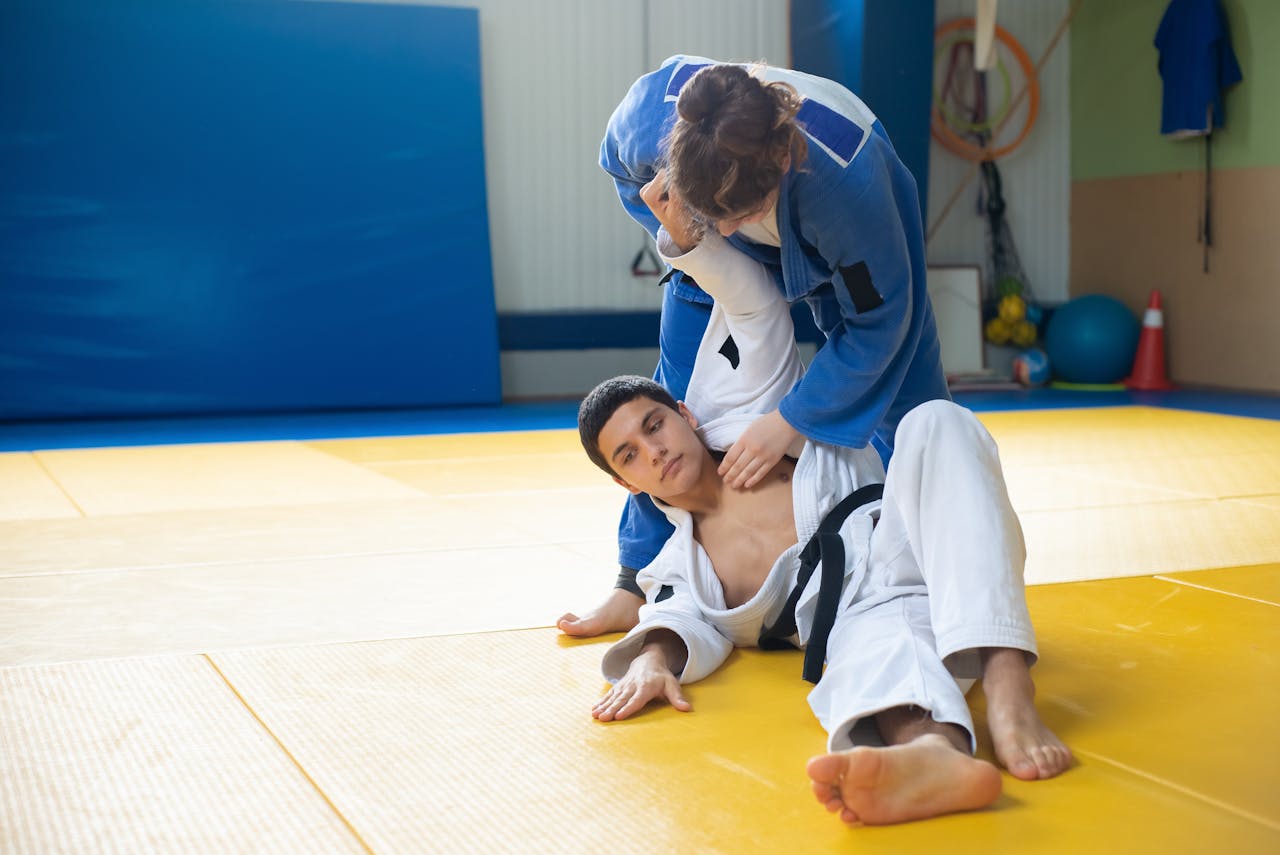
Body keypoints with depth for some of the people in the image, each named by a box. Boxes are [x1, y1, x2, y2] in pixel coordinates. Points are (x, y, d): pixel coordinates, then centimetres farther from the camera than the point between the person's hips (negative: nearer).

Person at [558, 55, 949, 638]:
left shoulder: (847, 176, -46)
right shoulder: (650, 113, -39)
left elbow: (878, 322, -29)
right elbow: (624, 172, -8)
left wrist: (788, 421, -29)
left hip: (851, 244, -2)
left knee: (903, 402, -2)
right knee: (681, 401, -3)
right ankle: (638, 586, 10)